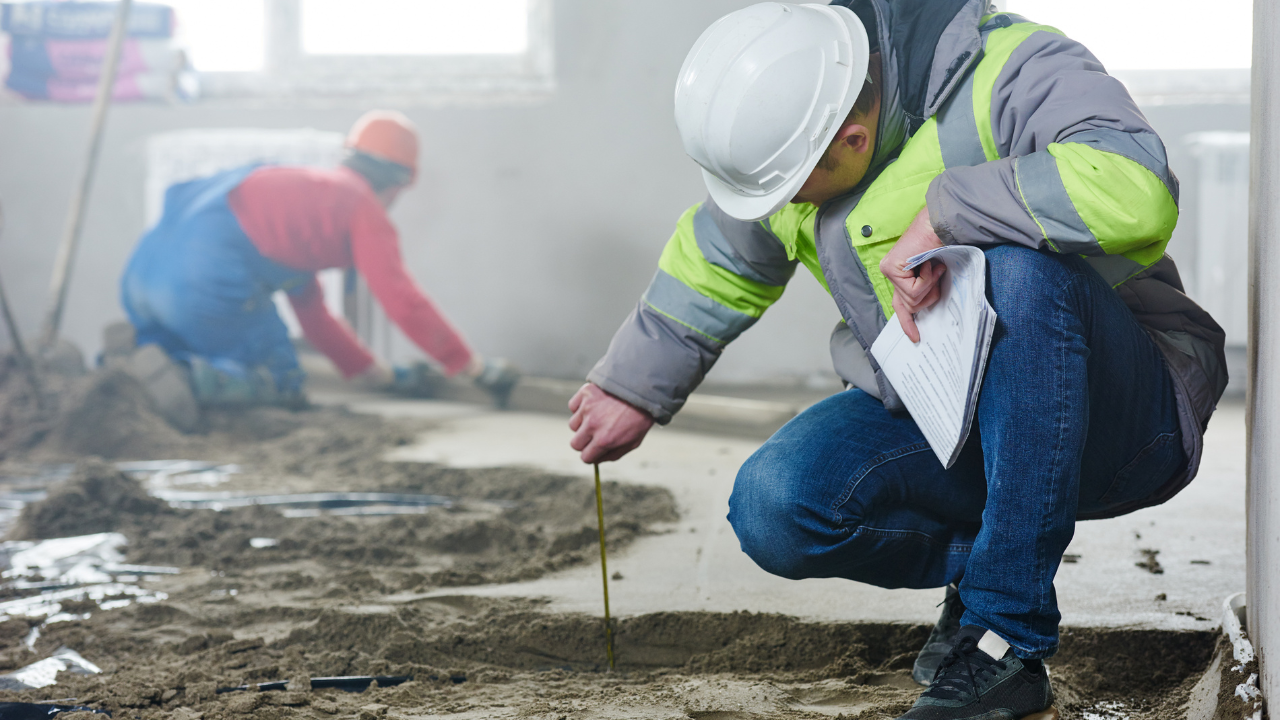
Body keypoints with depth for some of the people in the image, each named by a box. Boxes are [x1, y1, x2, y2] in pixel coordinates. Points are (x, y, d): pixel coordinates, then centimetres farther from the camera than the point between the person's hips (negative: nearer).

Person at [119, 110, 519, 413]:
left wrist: (376, 373, 38)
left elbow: (311, 310, 38)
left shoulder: (306, 189, 33)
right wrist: (477, 367, 11)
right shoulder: (364, 206, 8)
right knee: (278, 381, 8)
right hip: (206, 276, -8)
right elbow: (404, 303, 2)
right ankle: (189, 380, -20)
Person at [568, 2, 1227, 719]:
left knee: (1020, 267, -38)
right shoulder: (782, 123, -2)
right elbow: (718, 264, 17)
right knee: (774, 507, -22)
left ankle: (1007, 642, -29)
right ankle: (974, 562, 8)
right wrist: (633, 387, 26)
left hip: (1112, 416, -5)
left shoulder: (1010, 70, -22)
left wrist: (942, 213, -34)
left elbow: (1136, 187, -41)